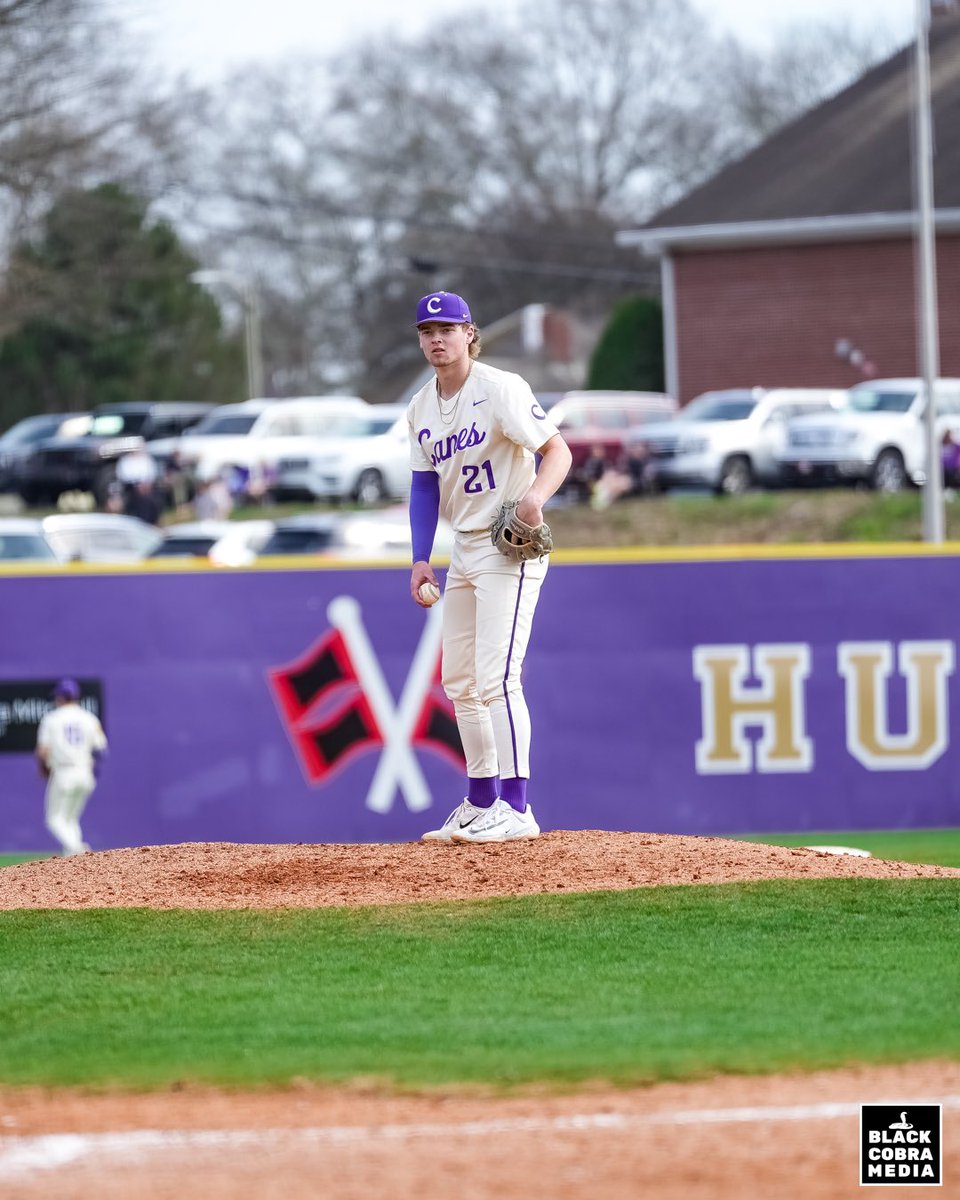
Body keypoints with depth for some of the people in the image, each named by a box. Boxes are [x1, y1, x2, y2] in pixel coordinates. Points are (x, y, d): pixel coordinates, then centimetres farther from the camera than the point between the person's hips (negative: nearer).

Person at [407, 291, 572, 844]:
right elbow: (425, 485, 14)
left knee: (496, 676, -16)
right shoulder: (422, 409, 9)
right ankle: (482, 803, 22)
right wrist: (421, 559, 4)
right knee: (460, 681, 12)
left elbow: (558, 451, -17)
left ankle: (516, 808, -15)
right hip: (464, 550, 9)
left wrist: (537, 495, -36)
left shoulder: (500, 388, -13)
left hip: (511, 548, -9)